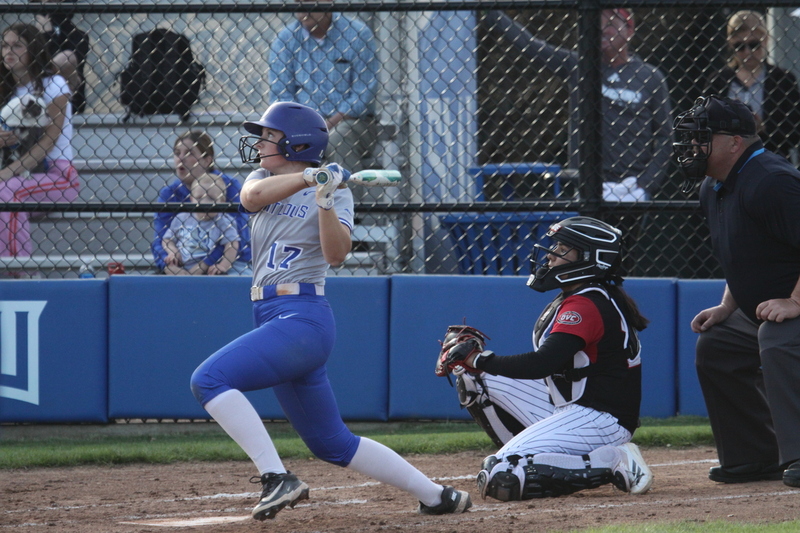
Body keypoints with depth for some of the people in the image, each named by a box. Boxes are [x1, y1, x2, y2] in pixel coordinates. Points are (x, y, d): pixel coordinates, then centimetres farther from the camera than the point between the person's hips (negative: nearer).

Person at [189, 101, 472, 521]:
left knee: (209, 379, -23)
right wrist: (307, 176, -23)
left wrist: (325, 202, -31)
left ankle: (277, 478, -26)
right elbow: (252, 196, -10)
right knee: (331, 443, 11)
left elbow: (336, 254, -17)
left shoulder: (334, 191, -2)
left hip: (302, 320, -8)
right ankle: (435, 497, 17)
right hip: (274, 319, 8)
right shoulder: (265, 181, 15)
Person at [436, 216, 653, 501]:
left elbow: (542, 364, -29)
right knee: (472, 376, 9)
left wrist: (478, 358, -17)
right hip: (568, 407, 10)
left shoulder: (586, 306, -18)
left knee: (500, 478, -23)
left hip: (599, 420, -10)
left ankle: (611, 463, -15)